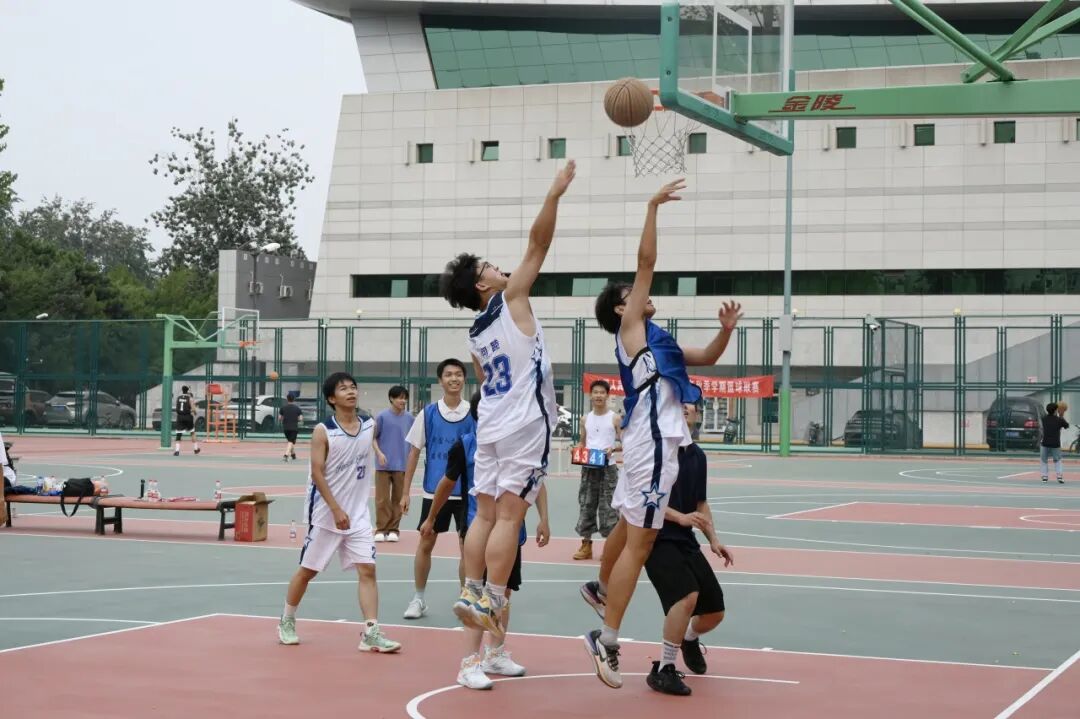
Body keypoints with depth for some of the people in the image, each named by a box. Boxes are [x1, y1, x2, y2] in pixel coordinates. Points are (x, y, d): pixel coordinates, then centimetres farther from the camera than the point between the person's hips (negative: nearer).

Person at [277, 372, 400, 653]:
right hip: (326, 513, -4)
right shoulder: (323, 431, -11)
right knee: (307, 570, 7)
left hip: (359, 514, 4)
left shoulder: (370, 426, 3)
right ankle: (287, 622, 27)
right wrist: (336, 510, -21)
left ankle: (371, 634, -9)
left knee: (367, 570, -7)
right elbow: (317, 473, -15)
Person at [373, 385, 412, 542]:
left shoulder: (409, 418, 5)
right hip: (384, 465, -3)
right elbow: (373, 438, 0)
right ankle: (381, 530, 6)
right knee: (382, 498, -1)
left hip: (402, 465, 3)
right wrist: (379, 453, -13)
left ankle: (393, 530, 11)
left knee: (398, 499, 4)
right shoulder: (382, 416, -3)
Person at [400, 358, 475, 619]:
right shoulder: (428, 413, 0)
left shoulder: (473, 414, 0)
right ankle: (418, 599, 17)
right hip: (434, 490, 0)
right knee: (425, 544, 5)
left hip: (466, 492, 0)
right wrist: (405, 492, 2)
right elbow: (414, 453, 4)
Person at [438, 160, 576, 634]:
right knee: (508, 516, -7)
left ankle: (472, 594, 7)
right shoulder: (510, 300, -5)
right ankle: (490, 602, -9)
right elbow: (538, 246, -10)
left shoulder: (475, 336, 14)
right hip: (523, 425, -7)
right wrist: (554, 194, -10)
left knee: (485, 513, 8)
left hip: (490, 425, 7)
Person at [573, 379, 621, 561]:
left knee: (607, 506, -4)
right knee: (586, 504, 6)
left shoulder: (614, 418, -2)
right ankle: (586, 545, 13)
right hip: (588, 467, 4)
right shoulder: (585, 419, 10)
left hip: (608, 467, -4)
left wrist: (613, 448, -20)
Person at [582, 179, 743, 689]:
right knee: (639, 543, -9)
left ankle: (601, 589, 43)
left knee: (628, 528, 25)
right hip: (652, 443, -10)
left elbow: (707, 357, 27)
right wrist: (653, 208, -9)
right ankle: (607, 642, -7)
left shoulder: (653, 339, 21)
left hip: (655, 442, 10)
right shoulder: (629, 328, -3)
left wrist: (725, 331, 8)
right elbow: (646, 262, -10)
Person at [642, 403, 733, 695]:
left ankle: (690, 640, 43)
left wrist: (713, 540, 10)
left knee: (715, 610, 6)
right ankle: (663, 670, -16)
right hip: (657, 538, -7)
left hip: (686, 541, 7)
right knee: (688, 595, -29)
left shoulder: (697, 456, 11)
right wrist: (680, 517, -24)